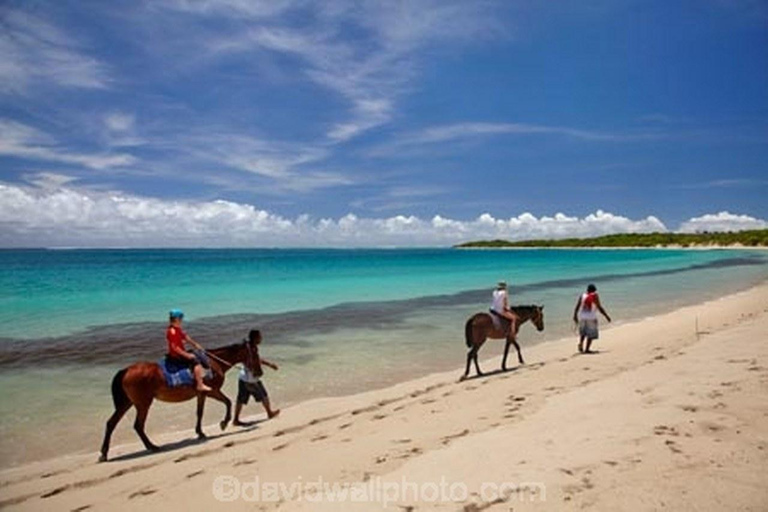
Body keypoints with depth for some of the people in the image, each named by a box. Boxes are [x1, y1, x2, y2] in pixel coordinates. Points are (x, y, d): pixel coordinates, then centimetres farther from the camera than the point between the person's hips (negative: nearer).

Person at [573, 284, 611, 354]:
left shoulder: (582, 296, 6)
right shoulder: (595, 296, -5)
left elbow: (577, 307, 5)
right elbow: (599, 307, -9)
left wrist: (575, 316, 15)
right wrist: (606, 316, -1)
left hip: (582, 317, 4)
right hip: (591, 317, -4)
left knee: (583, 332, 21)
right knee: (591, 334, 5)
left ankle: (580, 343, -1)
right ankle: (587, 349, 2)